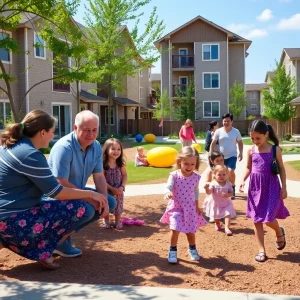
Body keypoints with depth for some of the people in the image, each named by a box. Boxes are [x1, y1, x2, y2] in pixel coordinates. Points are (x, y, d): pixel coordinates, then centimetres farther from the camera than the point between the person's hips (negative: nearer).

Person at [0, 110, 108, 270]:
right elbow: (57, 192, -14)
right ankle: (42, 250, 0)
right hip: (13, 221, -10)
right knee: (80, 208, -11)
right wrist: (91, 194, 0)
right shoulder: (30, 155, -18)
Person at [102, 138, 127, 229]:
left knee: (118, 207, 11)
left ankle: (118, 221, 33)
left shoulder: (121, 164, -9)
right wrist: (112, 189, -22)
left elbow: (124, 175, 1)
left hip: (118, 191, 2)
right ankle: (106, 221, 35)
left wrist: (122, 187, -14)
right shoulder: (103, 164, -20)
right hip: (106, 191, -2)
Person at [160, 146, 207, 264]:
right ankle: (173, 251, 11)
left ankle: (192, 248, 39)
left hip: (190, 208, 3)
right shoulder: (174, 175, -14)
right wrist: (168, 193, -45)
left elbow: (196, 192, 9)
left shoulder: (196, 177, -4)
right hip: (176, 207, -2)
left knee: (191, 230, 13)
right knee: (175, 229, -10)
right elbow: (168, 187, -21)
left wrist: (197, 206, 13)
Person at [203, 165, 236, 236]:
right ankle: (217, 224, 48)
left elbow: (231, 192, -5)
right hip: (215, 204, 0)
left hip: (226, 203, 1)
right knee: (216, 216, 17)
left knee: (228, 214, -17)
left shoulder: (228, 184, -9)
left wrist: (227, 195, -27)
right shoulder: (213, 184, -18)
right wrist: (207, 188, -47)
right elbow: (209, 193, -26)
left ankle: (227, 228, -15)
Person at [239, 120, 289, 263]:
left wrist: (284, 187, -2)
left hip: (271, 187, -3)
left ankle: (279, 232, 29)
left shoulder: (275, 150, -6)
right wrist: (243, 180, -6)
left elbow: (281, 169, 1)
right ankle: (261, 251, 16)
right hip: (255, 187, 3)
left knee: (268, 219, -7)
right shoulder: (251, 151, 2)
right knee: (257, 220, 5)